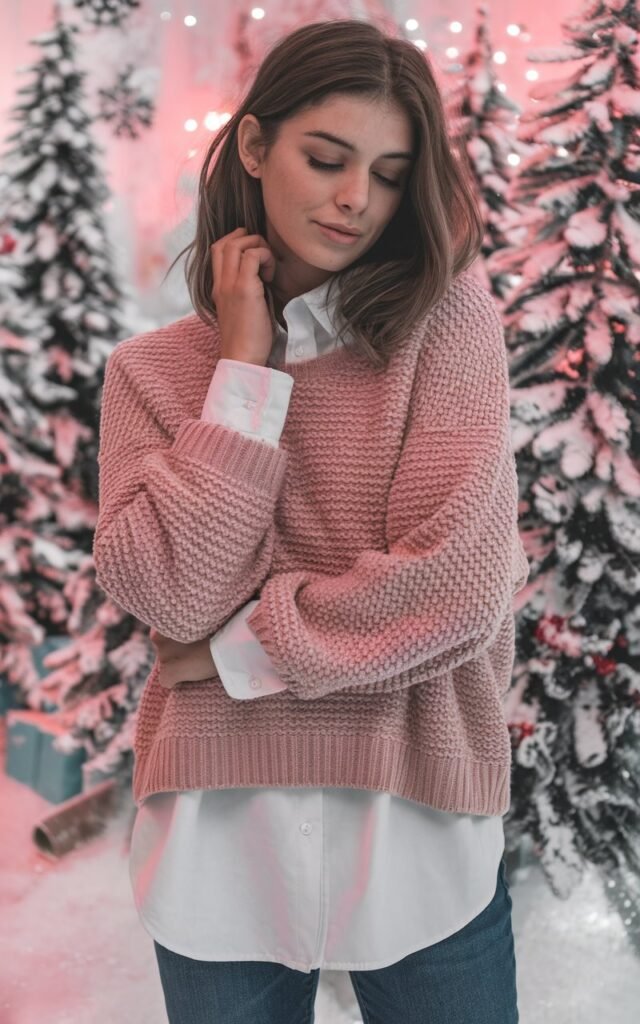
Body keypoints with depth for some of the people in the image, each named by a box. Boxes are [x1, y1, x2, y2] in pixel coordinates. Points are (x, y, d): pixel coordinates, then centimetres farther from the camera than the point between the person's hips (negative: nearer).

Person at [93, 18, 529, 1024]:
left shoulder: (451, 326, -4)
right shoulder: (153, 369, 1)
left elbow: (459, 583, -14)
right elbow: (176, 595, -13)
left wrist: (237, 651, -9)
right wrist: (249, 368, -11)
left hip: (420, 831, -1)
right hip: (218, 845, 2)